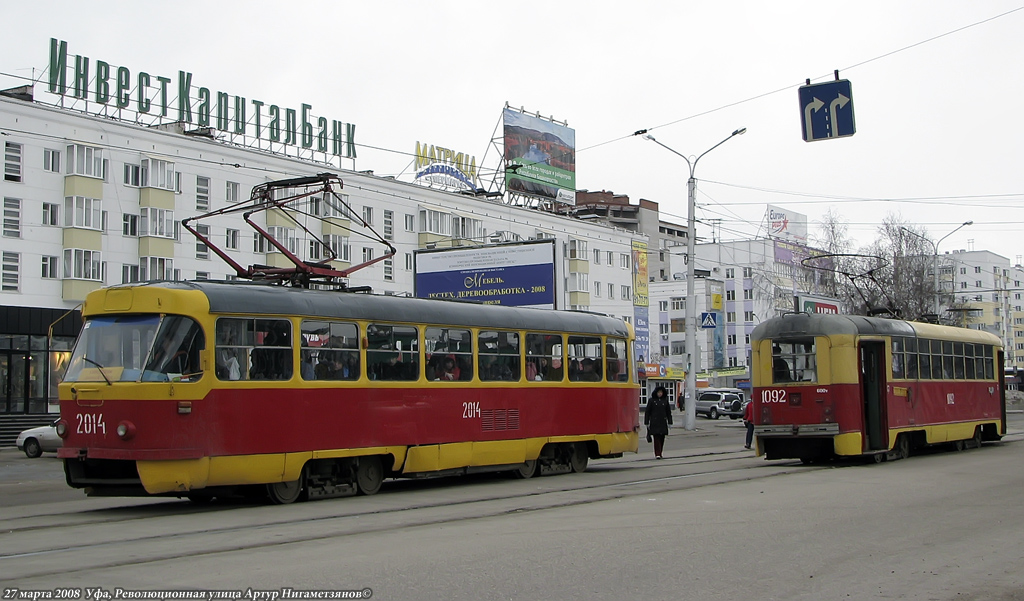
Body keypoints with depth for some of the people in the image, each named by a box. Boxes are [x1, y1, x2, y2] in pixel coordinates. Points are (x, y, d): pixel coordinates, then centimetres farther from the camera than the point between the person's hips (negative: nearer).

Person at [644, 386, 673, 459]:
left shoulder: (665, 400, 9)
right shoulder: (651, 400, 0)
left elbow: (668, 412, 13)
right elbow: (647, 412, 2)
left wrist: (669, 422, 8)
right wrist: (646, 423, -2)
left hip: (663, 422, 3)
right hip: (654, 422, -3)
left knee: (662, 438, 5)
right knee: (656, 438, -10)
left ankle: (660, 453, 17)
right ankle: (657, 454, -12)